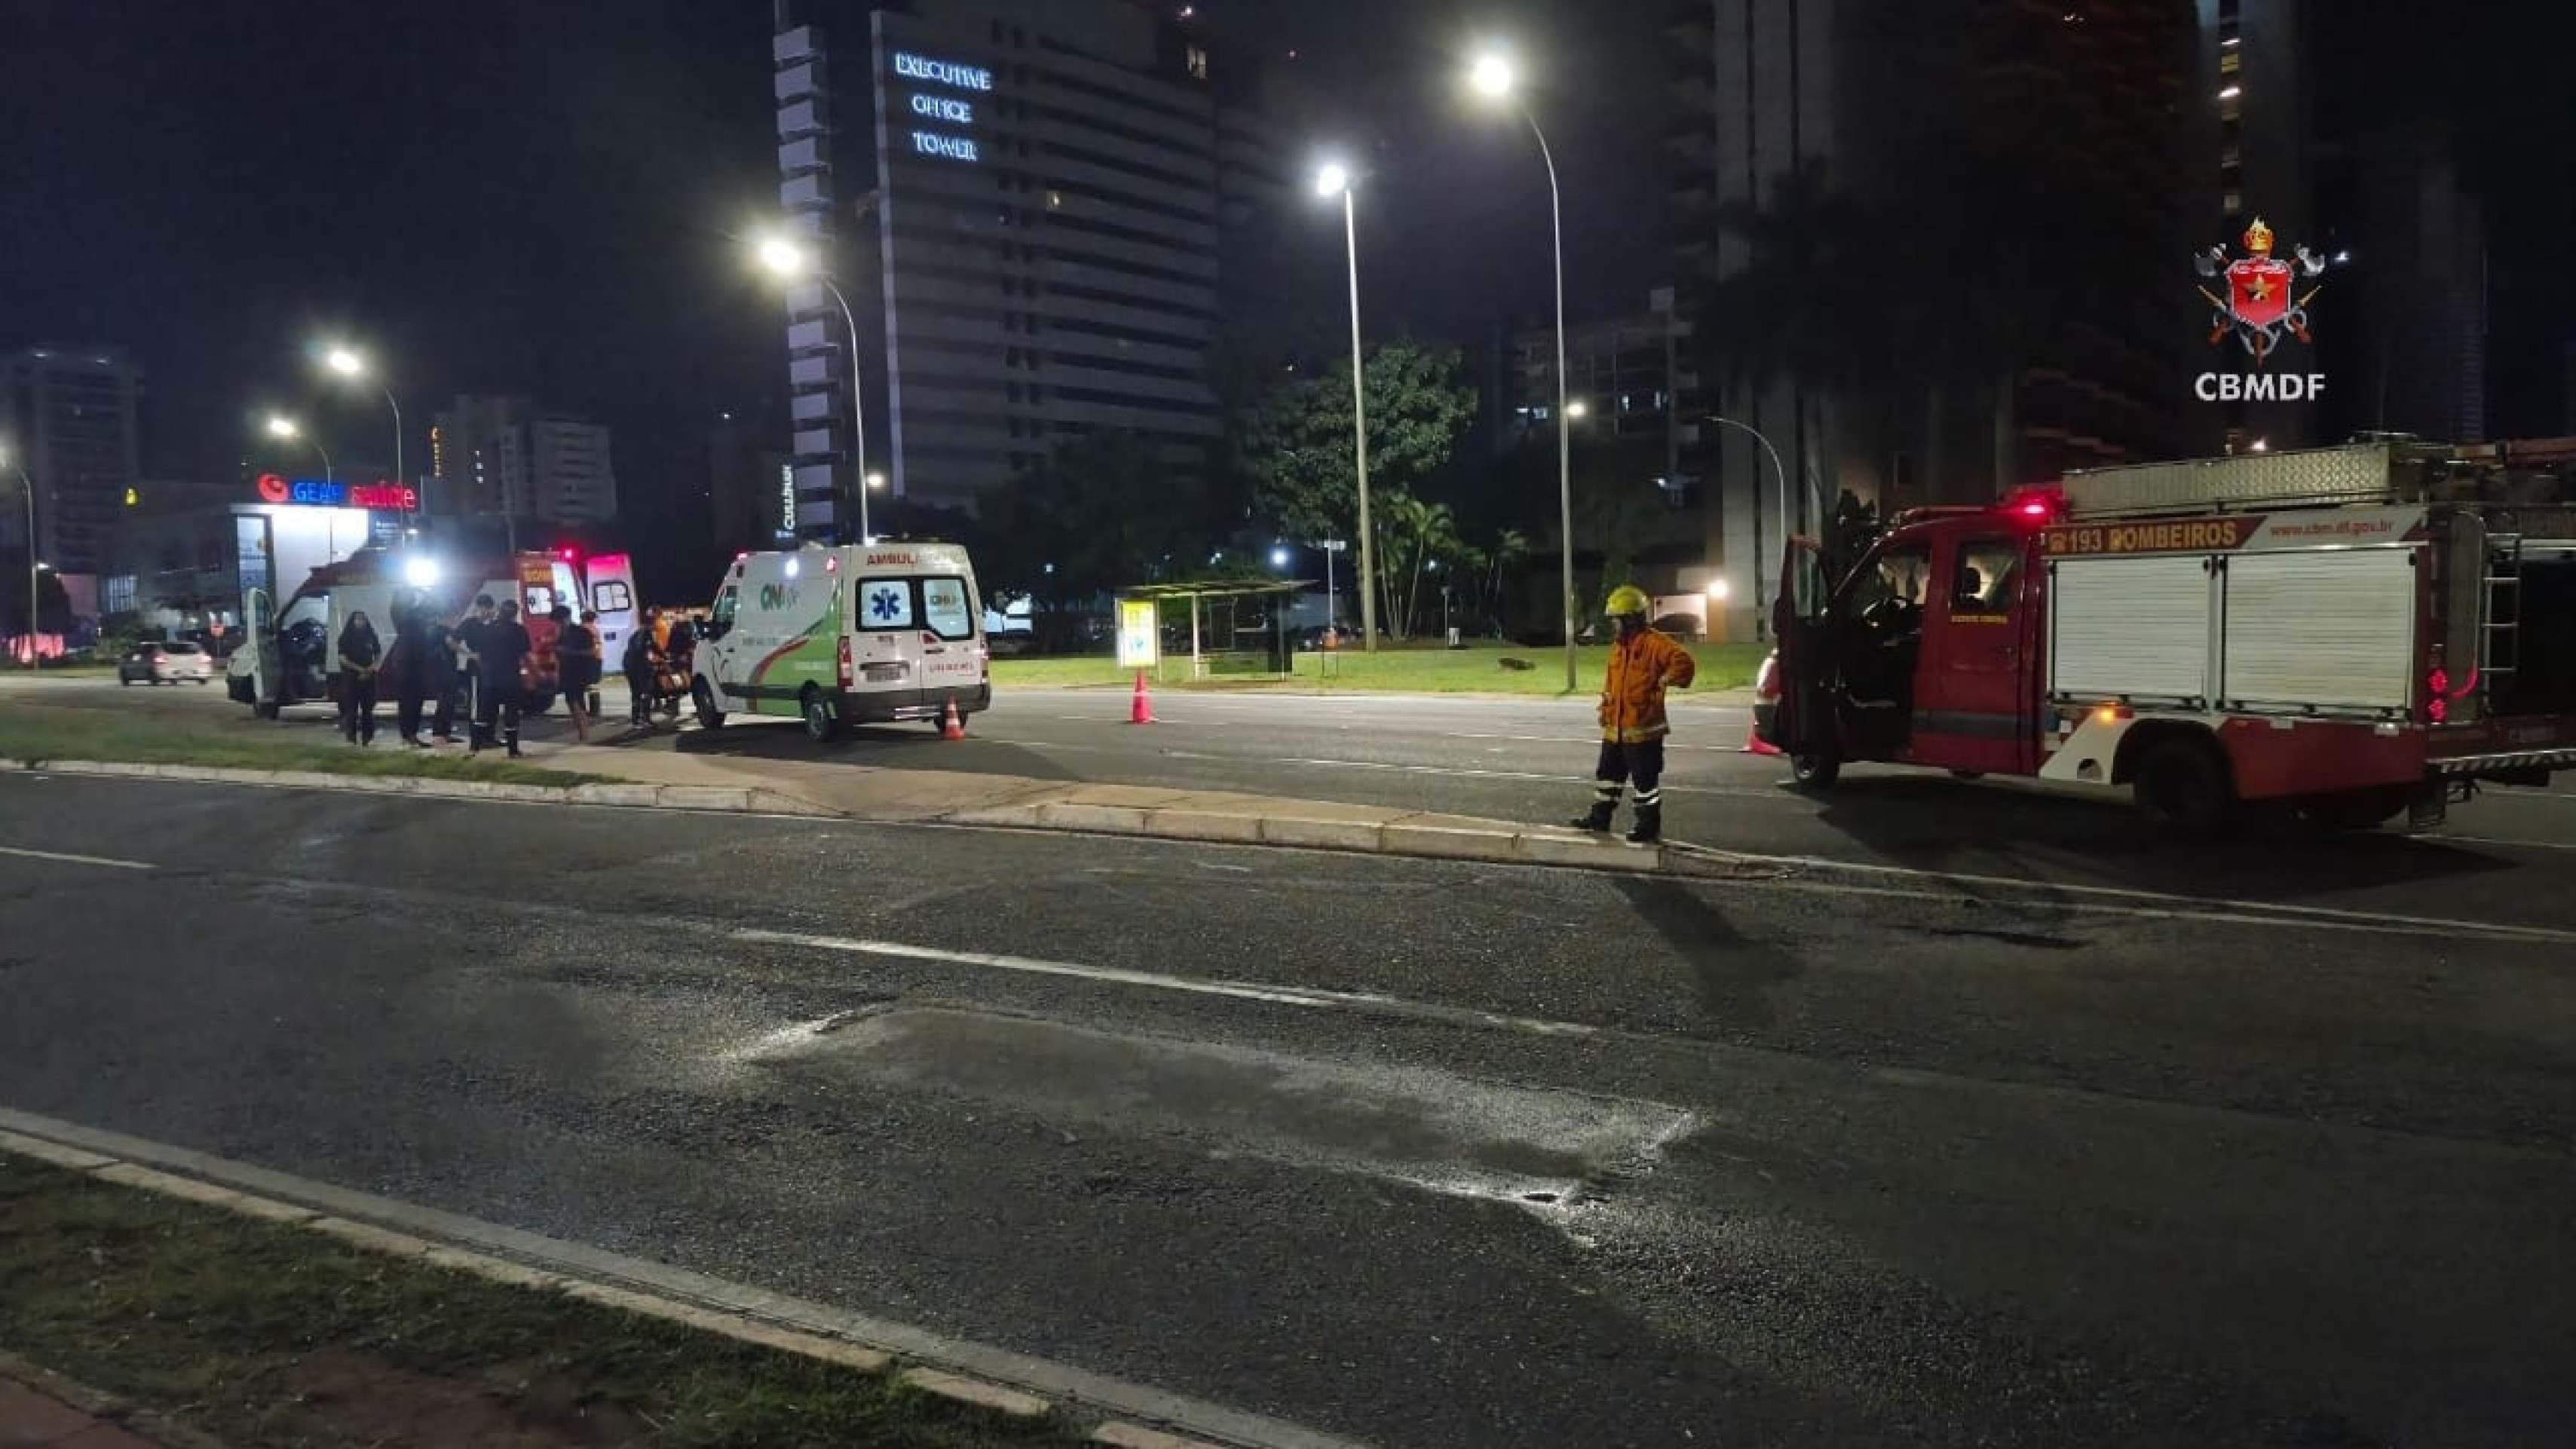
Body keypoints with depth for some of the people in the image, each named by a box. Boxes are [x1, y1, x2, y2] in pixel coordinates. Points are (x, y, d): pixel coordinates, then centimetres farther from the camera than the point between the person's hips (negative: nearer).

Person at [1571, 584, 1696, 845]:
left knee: (1646, 780, 0)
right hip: (1615, 730, 8)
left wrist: (1665, 681, -17)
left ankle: (1650, 827, 10)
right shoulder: (1618, 648, 14)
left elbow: (1683, 662, -25)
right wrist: (1606, 713, 18)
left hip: (1643, 729, -8)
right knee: (1608, 774, 17)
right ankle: (1600, 818, 28)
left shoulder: (1654, 643, -13)